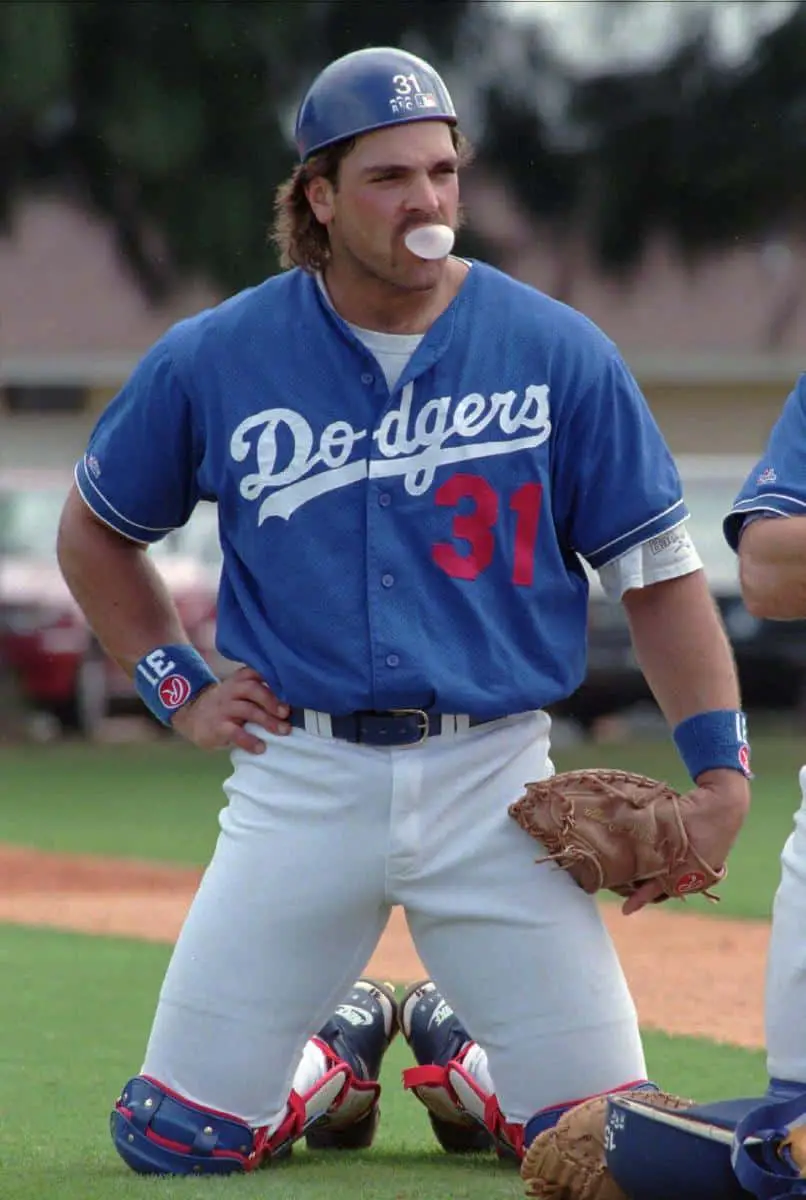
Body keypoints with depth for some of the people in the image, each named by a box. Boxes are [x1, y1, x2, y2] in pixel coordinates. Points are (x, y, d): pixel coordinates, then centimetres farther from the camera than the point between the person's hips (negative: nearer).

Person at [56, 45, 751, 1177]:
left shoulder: (560, 353, -2)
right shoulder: (212, 360, 0)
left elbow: (658, 571, 1)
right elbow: (95, 530, 17)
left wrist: (720, 769, -9)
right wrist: (177, 690, 6)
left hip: (494, 782, 0)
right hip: (300, 777, 0)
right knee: (176, 1140, -2)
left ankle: (457, 1058, 32)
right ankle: (333, 1061, 33)